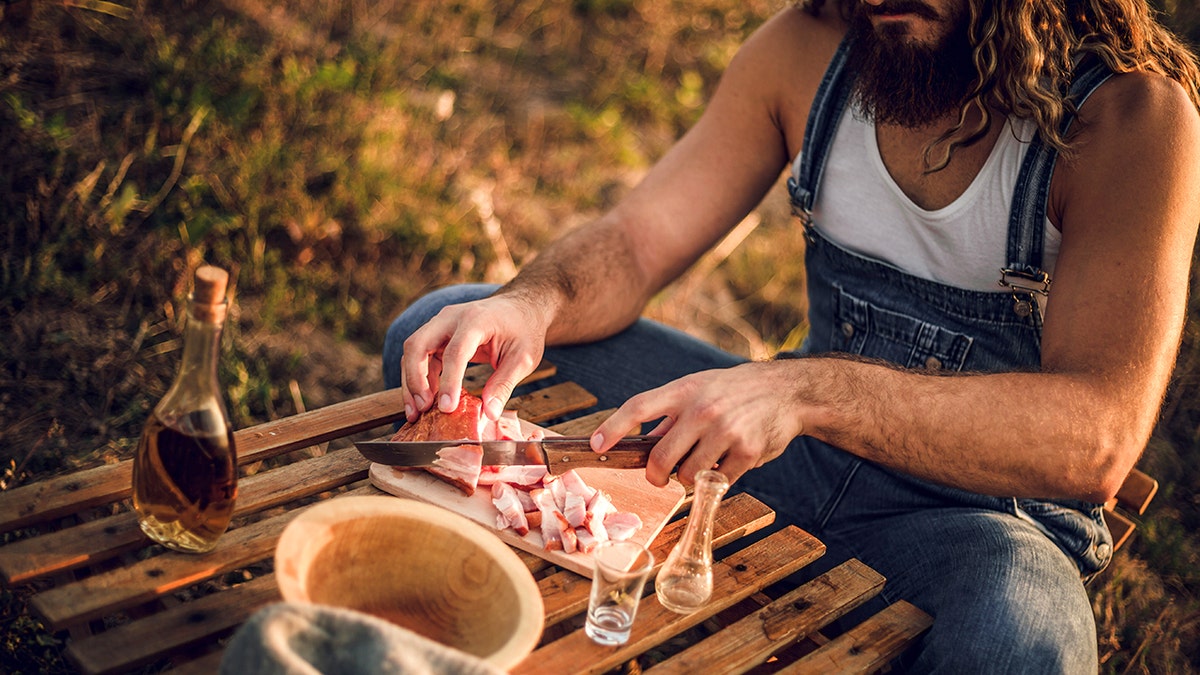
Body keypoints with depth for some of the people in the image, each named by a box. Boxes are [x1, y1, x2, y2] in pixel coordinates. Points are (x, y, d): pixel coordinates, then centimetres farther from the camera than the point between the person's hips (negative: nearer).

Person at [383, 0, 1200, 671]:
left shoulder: (1131, 115, -19)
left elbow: (1101, 438, -29)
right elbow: (633, 241, -4)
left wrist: (809, 389, -41)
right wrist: (535, 302, -27)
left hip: (984, 508, -3)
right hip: (803, 445, 4)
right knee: (437, 331, -5)